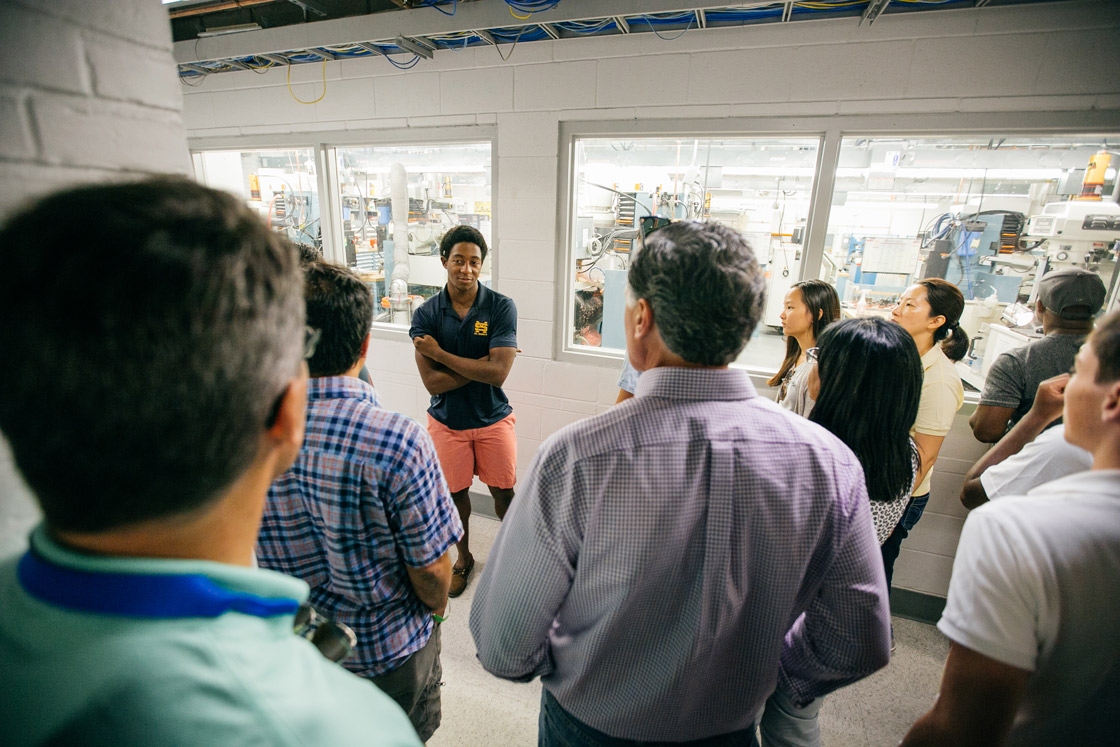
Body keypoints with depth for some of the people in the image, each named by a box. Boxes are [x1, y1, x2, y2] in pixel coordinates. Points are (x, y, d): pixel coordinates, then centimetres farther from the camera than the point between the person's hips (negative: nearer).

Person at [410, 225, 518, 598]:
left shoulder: (501, 307, -14)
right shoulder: (426, 314, -9)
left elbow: (497, 373, -24)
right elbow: (433, 382, -16)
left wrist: (441, 354, -19)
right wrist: (481, 364, -21)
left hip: (493, 419, -1)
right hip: (447, 422, 2)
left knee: (503, 492, 13)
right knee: (455, 493, 17)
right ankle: (463, 558, 42)